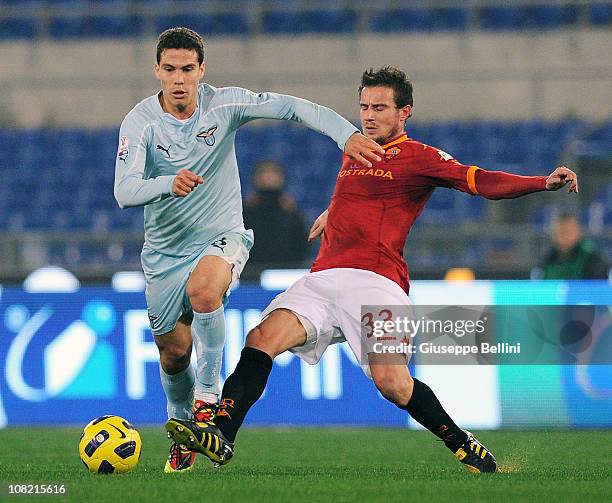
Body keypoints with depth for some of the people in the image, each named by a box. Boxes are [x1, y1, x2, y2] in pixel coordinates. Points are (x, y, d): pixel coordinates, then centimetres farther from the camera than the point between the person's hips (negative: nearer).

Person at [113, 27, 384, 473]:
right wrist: (168, 184, -44)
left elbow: (291, 107, -16)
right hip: (165, 252, 1)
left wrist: (347, 134, -32)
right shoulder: (139, 122, -13)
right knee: (174, 354, 8)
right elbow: (124, 192, -24)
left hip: (222, 239, -1)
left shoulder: (224, 104, -10)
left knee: (202, 289, -35)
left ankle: (208, 391, -15)